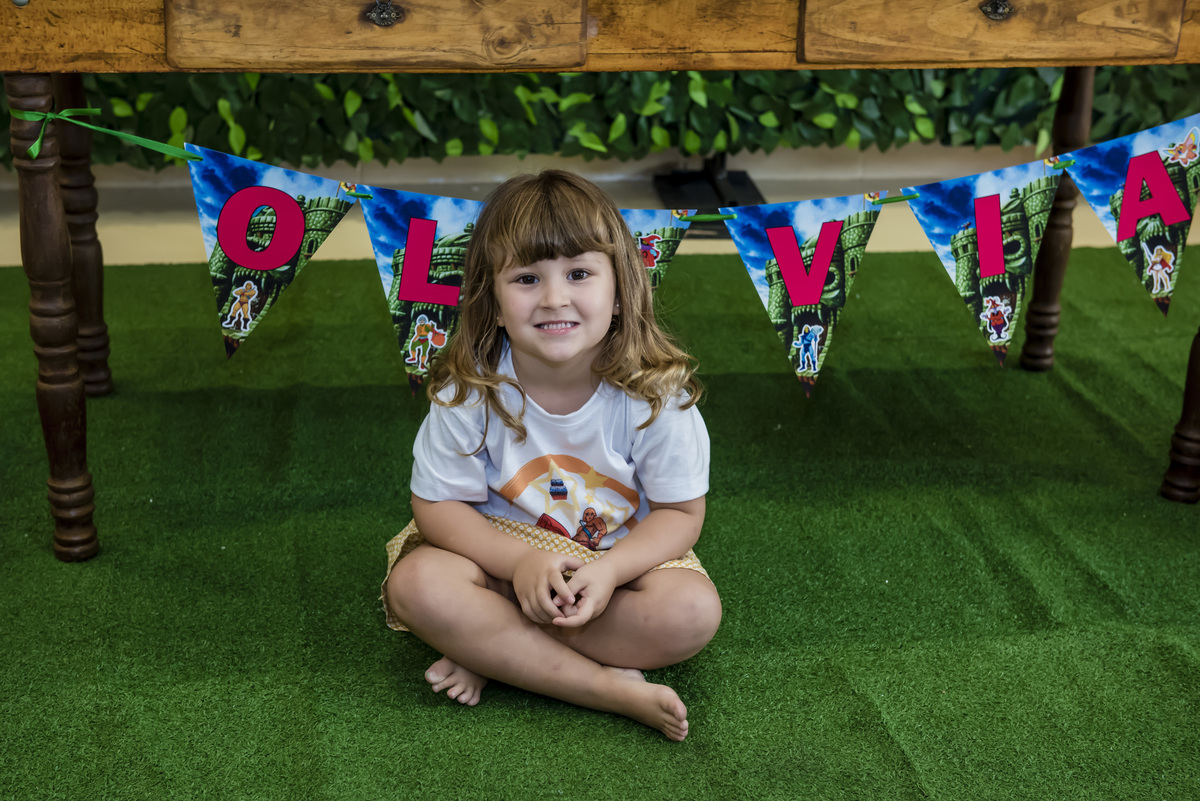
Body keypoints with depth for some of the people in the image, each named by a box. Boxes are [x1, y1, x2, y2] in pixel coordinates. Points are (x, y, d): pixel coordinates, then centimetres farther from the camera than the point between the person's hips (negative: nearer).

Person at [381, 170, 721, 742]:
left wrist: (608, 570, -29)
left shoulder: (655, 390, -20)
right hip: (503, 549, 0)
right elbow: (437, 504, -11)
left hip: (621, 557, 0)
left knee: (693, 610, -27)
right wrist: (522, 562, -27)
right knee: (418, 584, -28)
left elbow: (681, 512, -11)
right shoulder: (469, 390, -19)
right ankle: (609, 687, -24)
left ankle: (493, 653, -17)